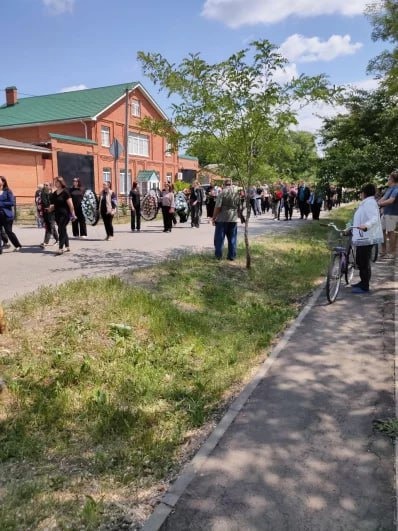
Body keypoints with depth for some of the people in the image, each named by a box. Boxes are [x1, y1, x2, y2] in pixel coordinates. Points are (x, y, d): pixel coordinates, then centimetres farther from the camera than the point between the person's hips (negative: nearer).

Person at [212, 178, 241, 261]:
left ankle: (218, 255, 5)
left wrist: (214, 217, -6)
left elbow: (217, 207, -14)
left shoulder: (222, 193, -9)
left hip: (222, 218, -4)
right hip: (233, 219, 5)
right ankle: (232, 256, 14)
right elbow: (239, 207, 11)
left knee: (219, 238, 4)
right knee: (232, 238, 10)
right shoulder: (237, 193, 6)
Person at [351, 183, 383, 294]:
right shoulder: (367, 202, 17)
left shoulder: (369, 203, -16)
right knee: (360, 261, 18)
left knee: (364, 262, -5)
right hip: (363, 237, 11)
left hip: (366, 238, -11)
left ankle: (365, 287, 2)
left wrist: (365, 226, -50)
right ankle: (363, 282, 30)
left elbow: (374, 218, -30)